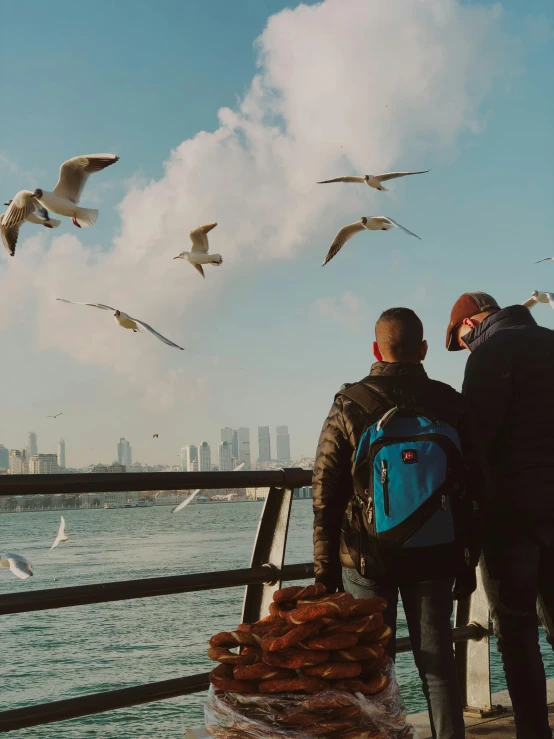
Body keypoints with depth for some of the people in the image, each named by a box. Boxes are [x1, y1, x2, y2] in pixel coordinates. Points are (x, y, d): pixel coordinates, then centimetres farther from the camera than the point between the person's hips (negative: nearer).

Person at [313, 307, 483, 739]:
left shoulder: (349, 404, -5)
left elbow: (326, 492, -6)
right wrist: (469, 561, 11)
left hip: (366, 558, -1)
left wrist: (325, 566, 1)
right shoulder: (450, 404, -1)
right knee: (438, 662, 10)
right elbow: (472, 488, 2)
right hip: (433, 558, 2)